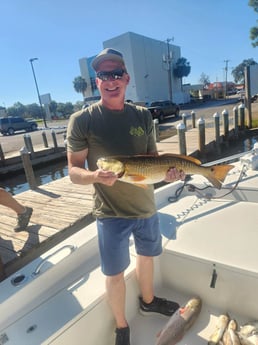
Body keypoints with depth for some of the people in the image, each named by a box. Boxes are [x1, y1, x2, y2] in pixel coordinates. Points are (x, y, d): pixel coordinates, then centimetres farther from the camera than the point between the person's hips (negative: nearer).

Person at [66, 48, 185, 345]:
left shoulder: (142, 115, 1)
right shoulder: (82, 120, -12)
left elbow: (152, 158, 8)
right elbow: (74, 171, -11)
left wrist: (167, 171, -13)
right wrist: (96, 176, -32)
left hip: (146, 205, 5)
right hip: (111, 212, -4)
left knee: (146, 255, 25)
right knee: (115, 273, 10)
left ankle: (148, 300, 55)